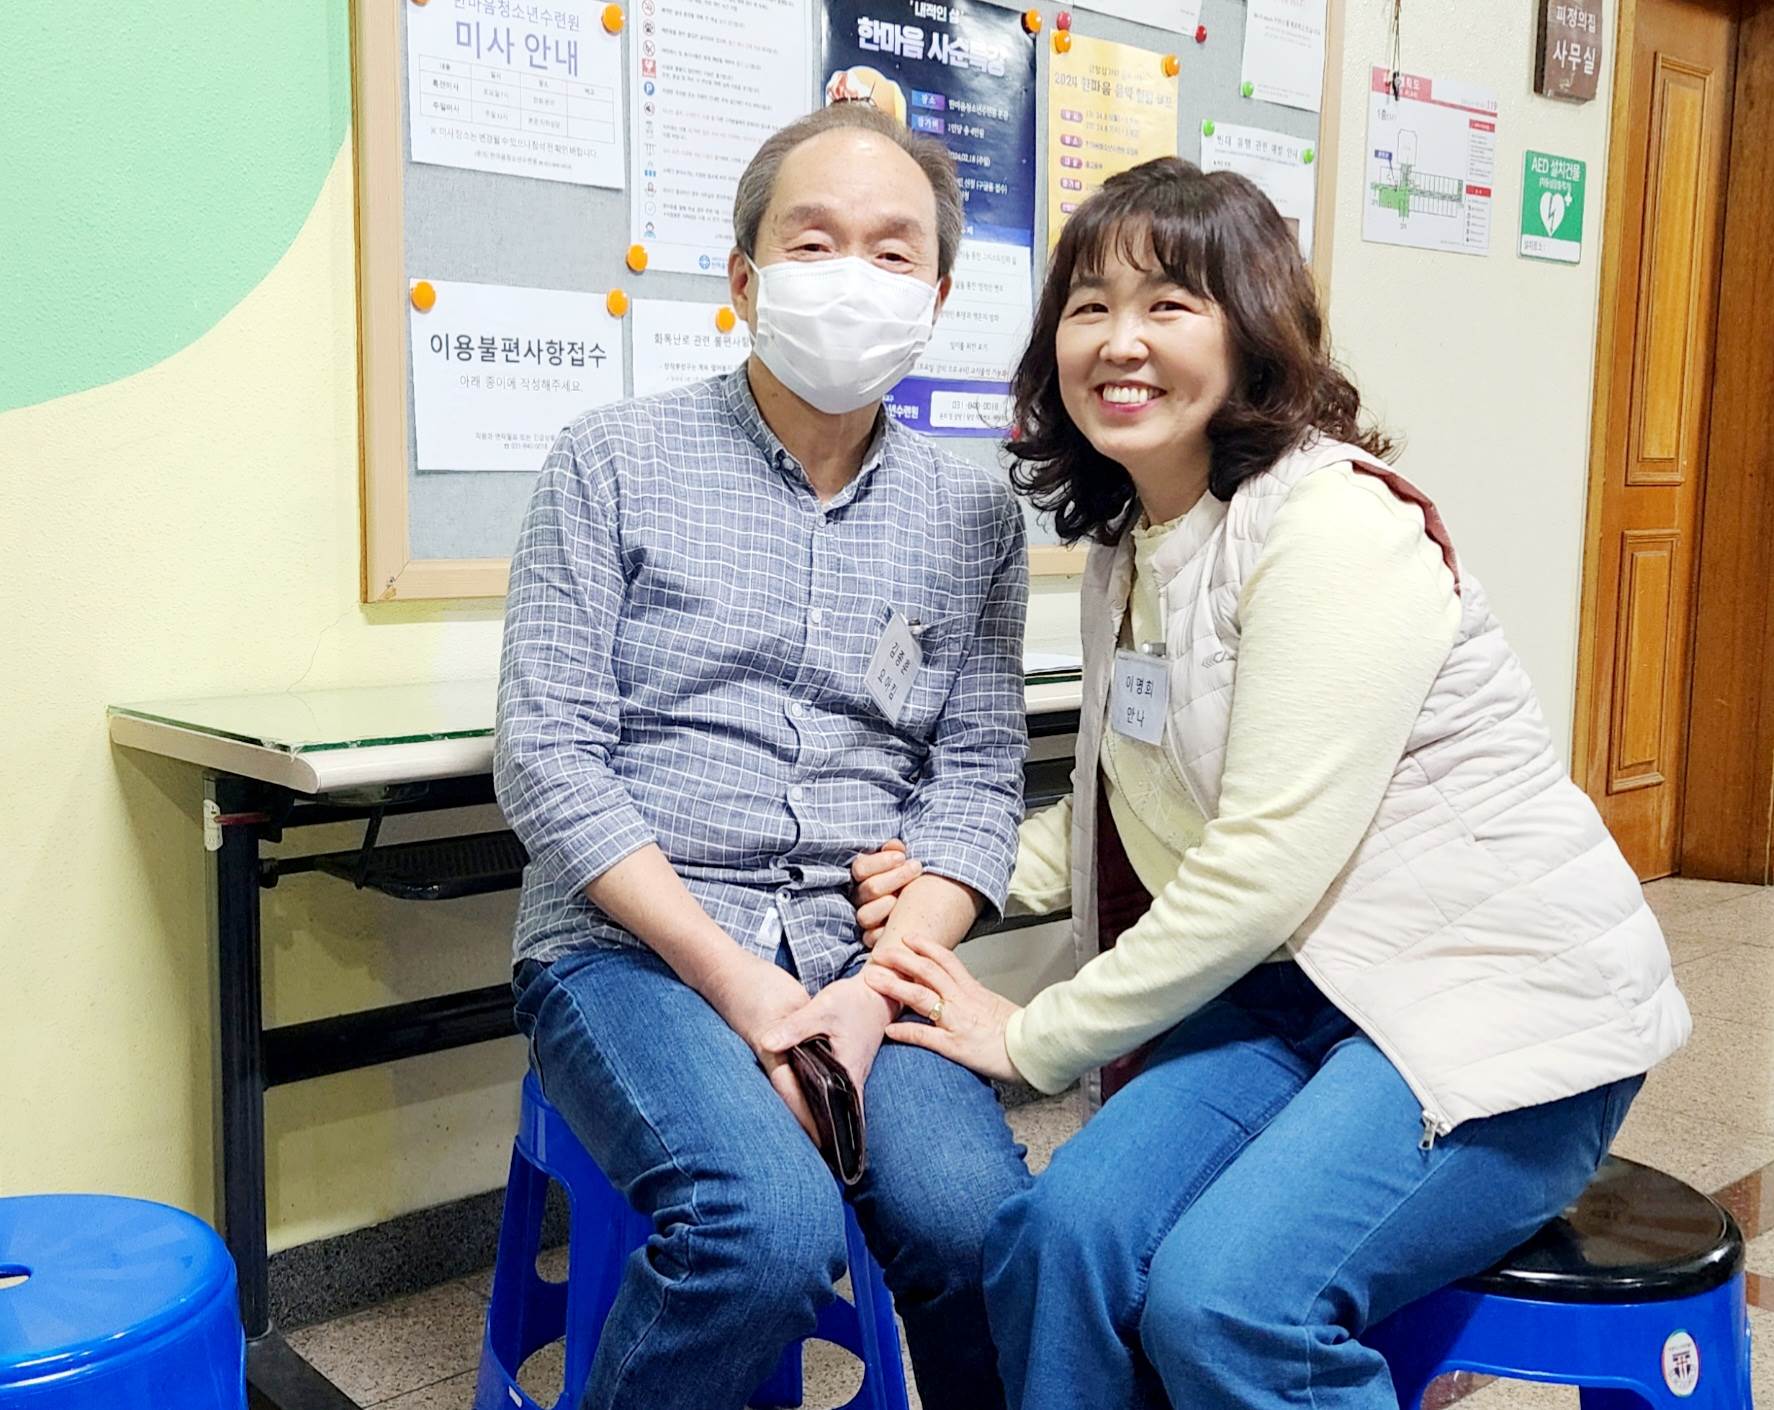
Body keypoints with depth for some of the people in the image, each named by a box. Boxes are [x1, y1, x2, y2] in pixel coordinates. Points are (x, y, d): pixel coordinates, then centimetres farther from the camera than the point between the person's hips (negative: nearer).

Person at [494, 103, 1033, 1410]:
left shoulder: (975, 510, 9)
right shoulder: (615, 459, 1)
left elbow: (979, 776, 6)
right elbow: (546, 754, -6)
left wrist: (880, 984, -11)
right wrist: (735, 979, -14)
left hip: (865, 954, 3)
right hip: (633, 945, -2)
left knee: (980, 1223, -25)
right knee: (769, 1224, -29)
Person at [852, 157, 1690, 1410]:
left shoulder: (1337, 522, -17)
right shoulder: (1126, 549, 10)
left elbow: (1267, 861, -22)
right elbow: (1131, 811, 17)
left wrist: (1037, 1037, -14)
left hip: (1505, 996, -6)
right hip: (1300, 980, 7)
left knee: (1224, 1297, -28)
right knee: (1059, 1236, -19)